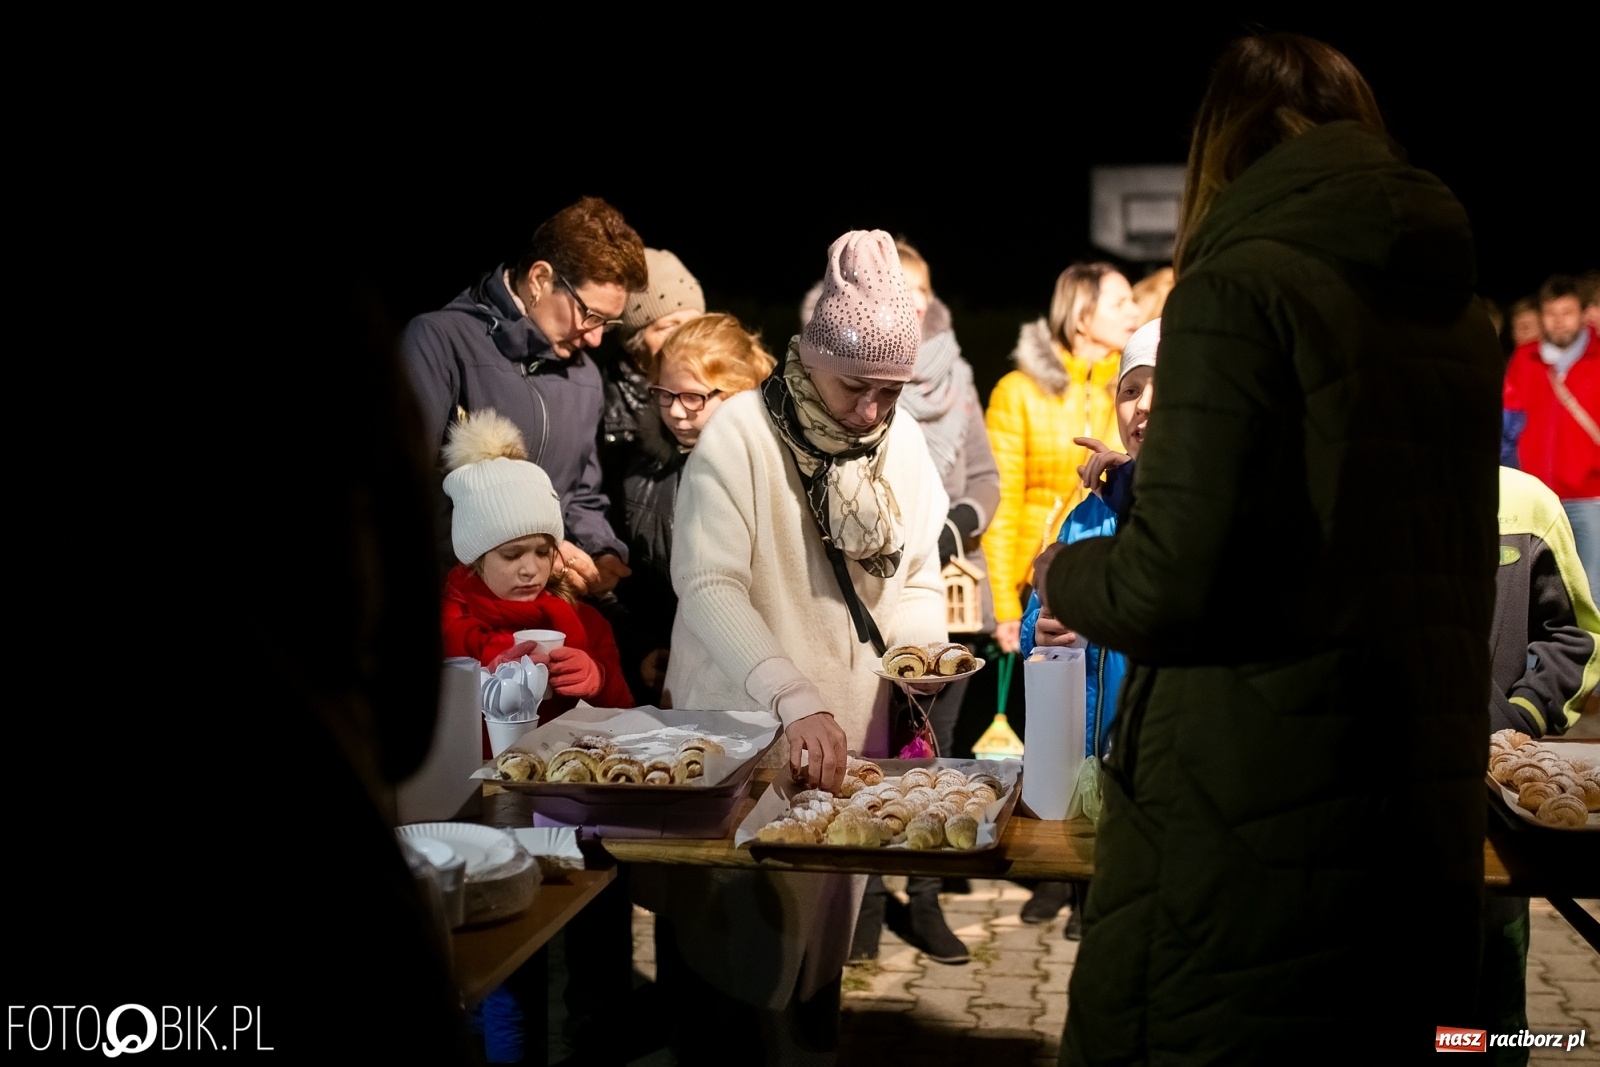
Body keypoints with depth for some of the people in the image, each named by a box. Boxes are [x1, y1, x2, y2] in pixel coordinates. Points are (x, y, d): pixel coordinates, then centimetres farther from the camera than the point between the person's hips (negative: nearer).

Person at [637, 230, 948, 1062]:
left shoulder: (901, 441, 2)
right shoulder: (740, 434, -16)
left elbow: (916, 580, 12)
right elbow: (708, 586, -26)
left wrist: (919, 642, -10)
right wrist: (795, 701, -37)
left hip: (851, 726, 5)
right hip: (741, 732, -5)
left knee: (819, 932, 16)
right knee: (731, 949, 3)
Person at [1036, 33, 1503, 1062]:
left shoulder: (1240, 287, -10)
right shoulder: (1461, 318, 11)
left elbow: (1174, 586, -18)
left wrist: (1067, 575, 4)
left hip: (1251, 841, -7)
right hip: (1430, 846, 7)